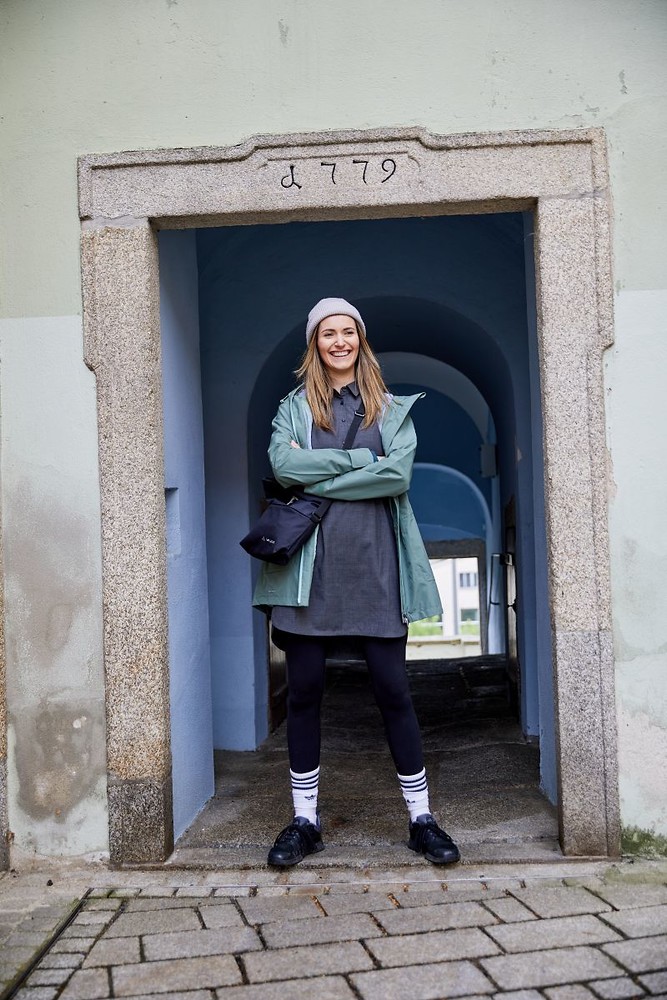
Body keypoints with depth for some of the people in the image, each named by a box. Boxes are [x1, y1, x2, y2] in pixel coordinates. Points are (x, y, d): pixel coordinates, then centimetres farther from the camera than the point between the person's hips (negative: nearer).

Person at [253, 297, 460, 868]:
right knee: (304, 692, 6)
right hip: (310, 564, 1)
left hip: (374, 564, 0)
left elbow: (399, 474, -7)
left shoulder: (391, 409, 11)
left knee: (393, 690, 3)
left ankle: (421, 818, 15)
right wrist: (361, 458, -9)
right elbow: (283, 463, -8)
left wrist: (318, 480, -9)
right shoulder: (294, 408, 12)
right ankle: (305, 820, 19)